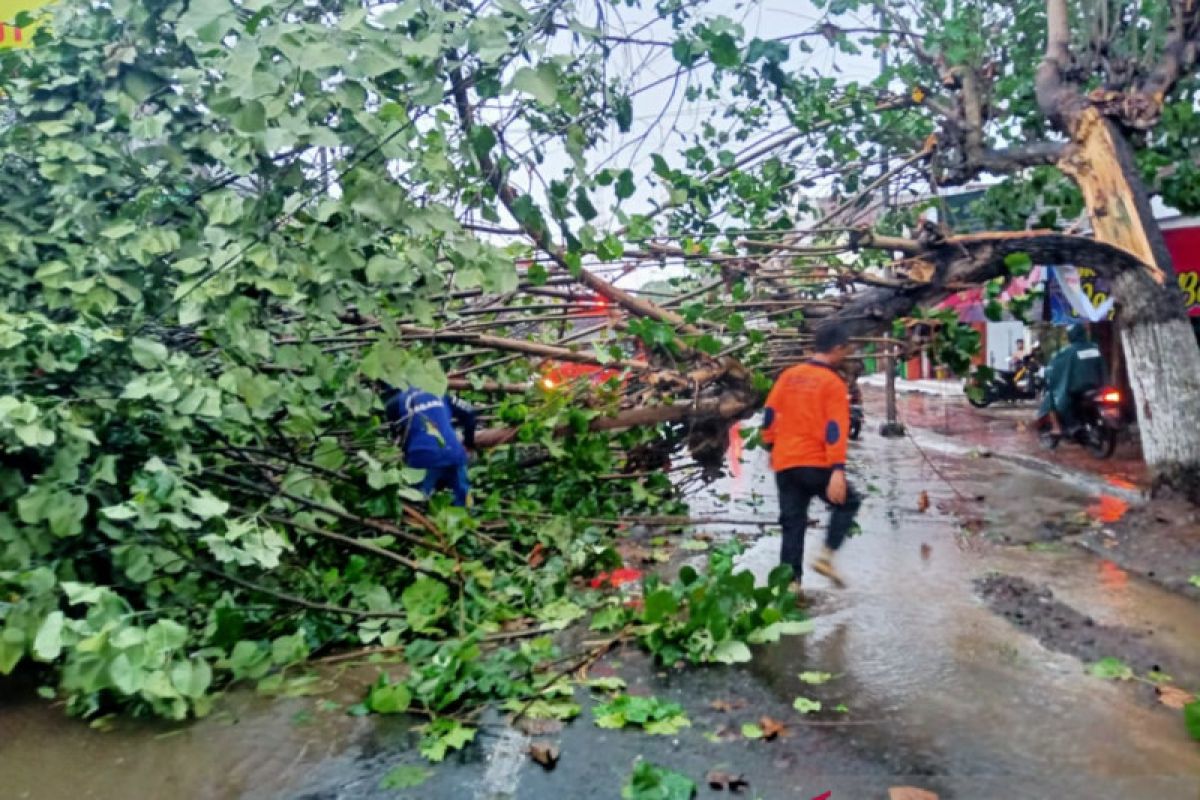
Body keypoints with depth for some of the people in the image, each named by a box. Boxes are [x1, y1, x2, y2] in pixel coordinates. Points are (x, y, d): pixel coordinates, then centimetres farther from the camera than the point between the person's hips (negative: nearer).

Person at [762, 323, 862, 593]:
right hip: (816, 464, -5)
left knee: (792, 524, 9)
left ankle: (791, 582, 7)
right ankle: (826, 556, 5)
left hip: (785, 463, 5)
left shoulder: (789, 375, 9)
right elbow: (835, 429, -15)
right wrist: (838, 471, -20)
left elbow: (770, 413, 11)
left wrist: (771, 446, 24)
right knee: (848, 502, 17)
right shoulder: (833, 383, -7)